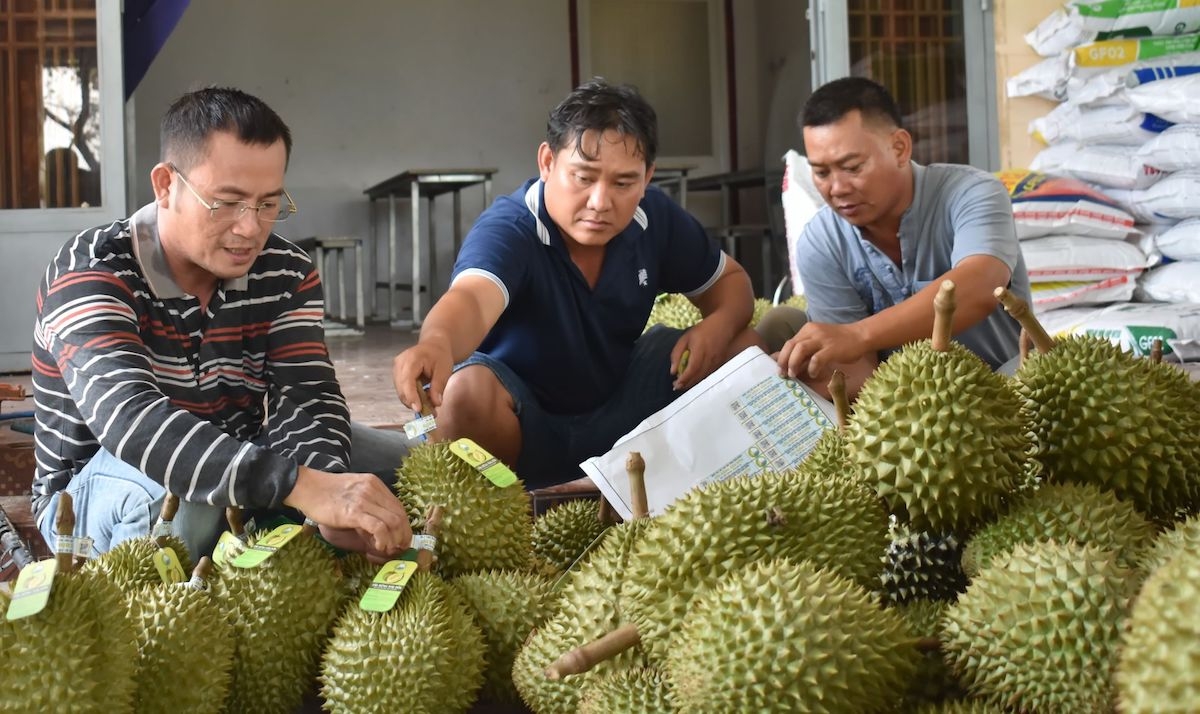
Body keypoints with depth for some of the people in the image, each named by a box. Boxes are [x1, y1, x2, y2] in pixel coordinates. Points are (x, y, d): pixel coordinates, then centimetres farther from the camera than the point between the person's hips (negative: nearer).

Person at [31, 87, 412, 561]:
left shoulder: (287, 274, -8)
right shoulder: (91, 272, -24)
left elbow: (305, 396, -20)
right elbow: (126, 415, -42)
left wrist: (325, 484, -44)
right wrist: (299, 485, -55)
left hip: (230, 471, 4)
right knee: (175, 486, -37)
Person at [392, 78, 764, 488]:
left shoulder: (656, 218, -9)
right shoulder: (507, 230, -27)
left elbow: (730, 280, 6)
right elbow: (471, 298, -49)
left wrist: (719, 325, -18)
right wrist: (437, 343, -74)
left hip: (619, 414, 5)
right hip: (523, 427, -5)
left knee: (742, 346, -9)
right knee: (467, 391, -38)